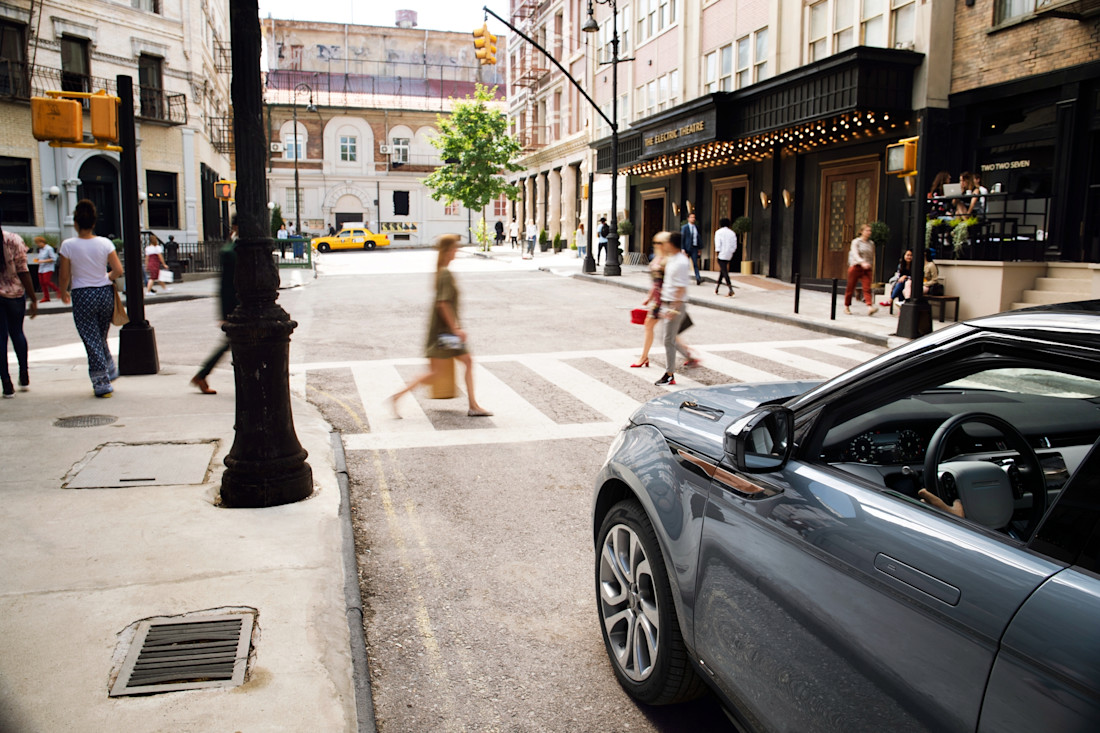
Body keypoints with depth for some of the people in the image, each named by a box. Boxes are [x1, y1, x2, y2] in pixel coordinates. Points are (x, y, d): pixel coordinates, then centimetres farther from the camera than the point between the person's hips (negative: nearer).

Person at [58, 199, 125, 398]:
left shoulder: (68, 245, -9)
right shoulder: (105, 243, -4)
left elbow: (64, 276, -4)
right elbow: (118, 271, -5)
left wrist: (63, 292, 14)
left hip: (82, 296, -3)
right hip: (105, 293, 3)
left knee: (92, 341, 4)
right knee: (101, 338, 22)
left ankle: (102, 383, 6)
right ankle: (110, 372, 31)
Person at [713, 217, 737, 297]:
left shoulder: (719, 232, -2)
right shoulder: (732, 233, 13)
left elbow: (718, 244, -11)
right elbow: (734, 246, 9)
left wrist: (717, 253, -9)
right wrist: (732, 254, 16)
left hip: (722, 254, -6)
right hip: (729, 255, 6)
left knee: (724, 271, -10)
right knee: (722, 270, 18)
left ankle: (731, 290, -22)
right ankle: (717, 288, 27)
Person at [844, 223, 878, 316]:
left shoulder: (871, 243, 11)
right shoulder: (856, 242, -3)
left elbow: (872, 256, 21)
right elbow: (855, 254, -18)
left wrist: (871, 265, 14)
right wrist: (862, 262, -33)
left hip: (866, 268, 3)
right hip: (856, 266, -3)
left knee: (867, 288, -12)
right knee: (850, 288, 5)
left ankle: (870, 307, -24)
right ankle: (846, 307, 20)